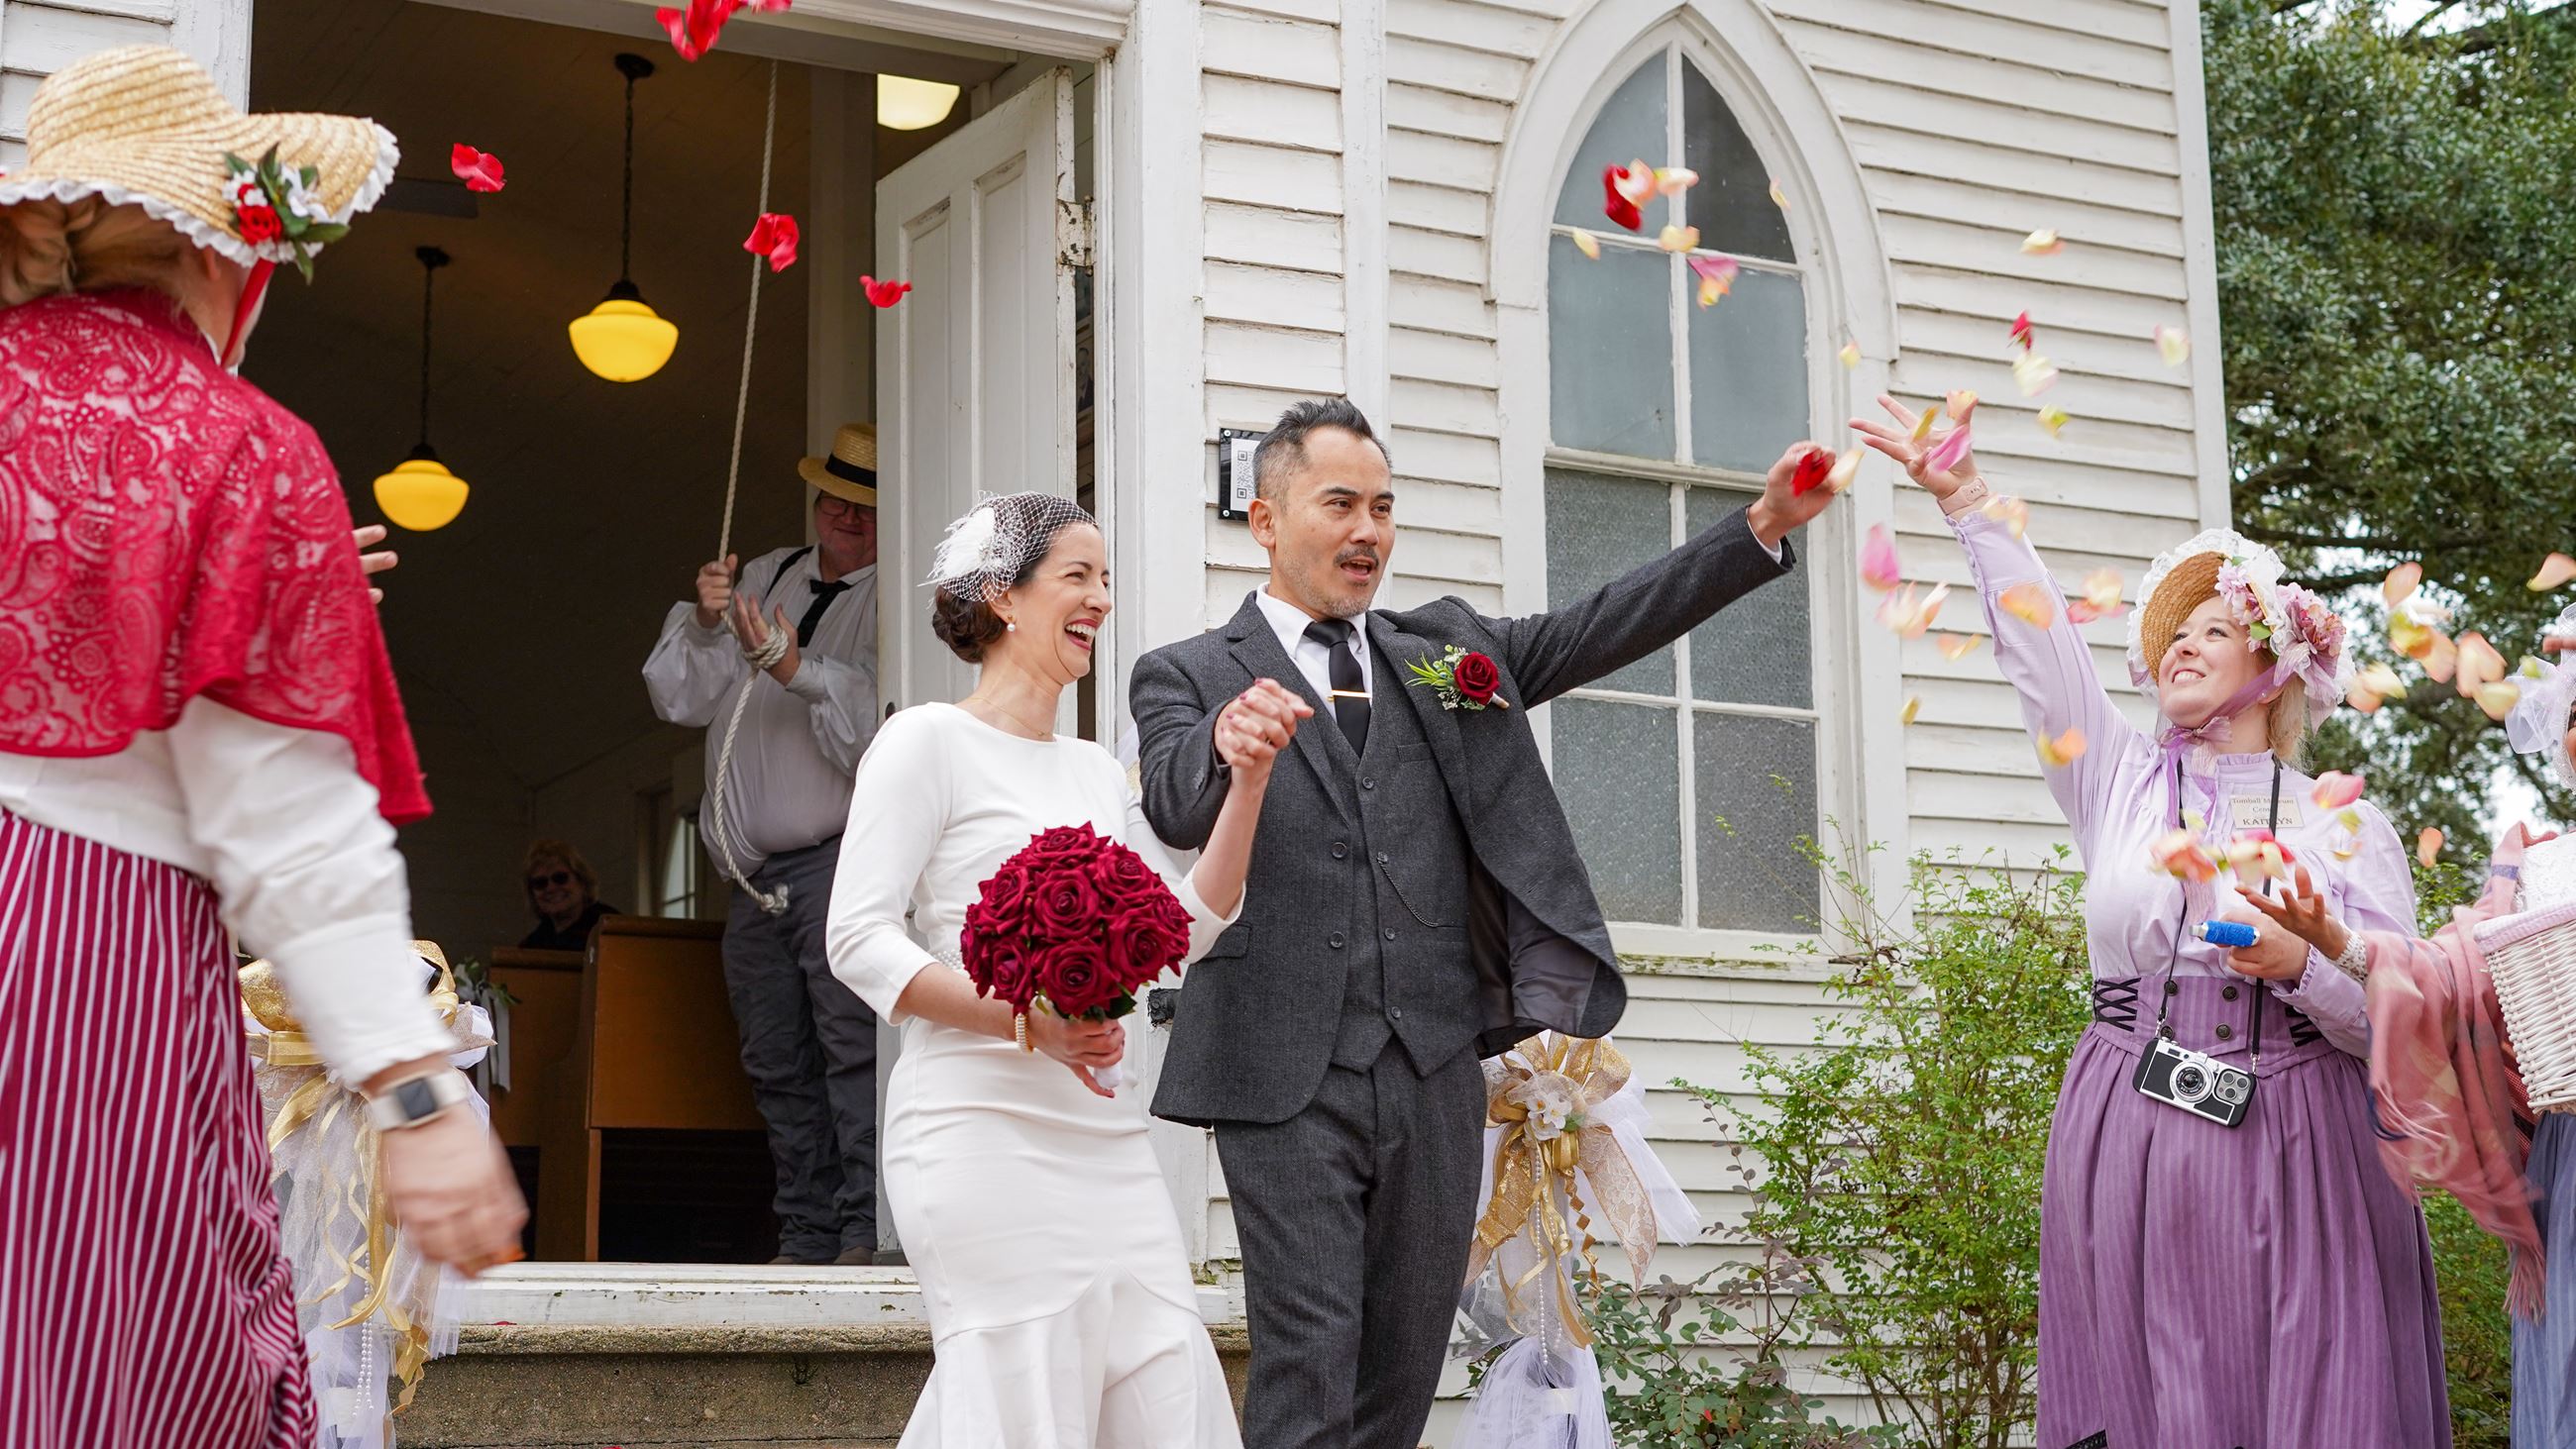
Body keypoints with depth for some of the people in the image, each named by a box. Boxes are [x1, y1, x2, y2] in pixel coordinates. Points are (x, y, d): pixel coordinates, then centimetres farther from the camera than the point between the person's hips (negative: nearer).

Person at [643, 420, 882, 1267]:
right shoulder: (766, 578, 17)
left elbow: (881, 725, -16)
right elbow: (679, 699, 16)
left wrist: (794, 668, -22)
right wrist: (704, 625, -1)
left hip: (839, 862, -6)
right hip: (756, 877, 6)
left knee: (853, 1041, -16)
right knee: (776, 1062, 6)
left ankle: (868, 1233, -17)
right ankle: (805, 1238, 10)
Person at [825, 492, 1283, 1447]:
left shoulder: (1095, 771, 19)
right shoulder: (930, 741, -2)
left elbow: (1187, 926, 13)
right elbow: (858, 940, -10)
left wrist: (1249, 780, 4)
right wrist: (1026, 1022, -21)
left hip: (1101, 1139, 7)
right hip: (984, 1128, -7)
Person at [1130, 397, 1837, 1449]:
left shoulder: (1443, 650, 18)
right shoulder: (1190, 677, 5)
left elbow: (1602, 628, 8)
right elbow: (1177, 808, -14)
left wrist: (1764, 527, -4)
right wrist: (1226, 743, -38)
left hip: (1436, 1075, 4)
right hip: (1288, 1082, -4)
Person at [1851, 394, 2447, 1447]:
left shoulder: (2347, 828, 8)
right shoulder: (2121, 788, 13)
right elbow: (2038, 647, 4)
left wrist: (2306, 965, -15)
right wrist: (1966, 498, -1)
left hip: (2291, 1156, -1)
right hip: (2126, 1152, 1)